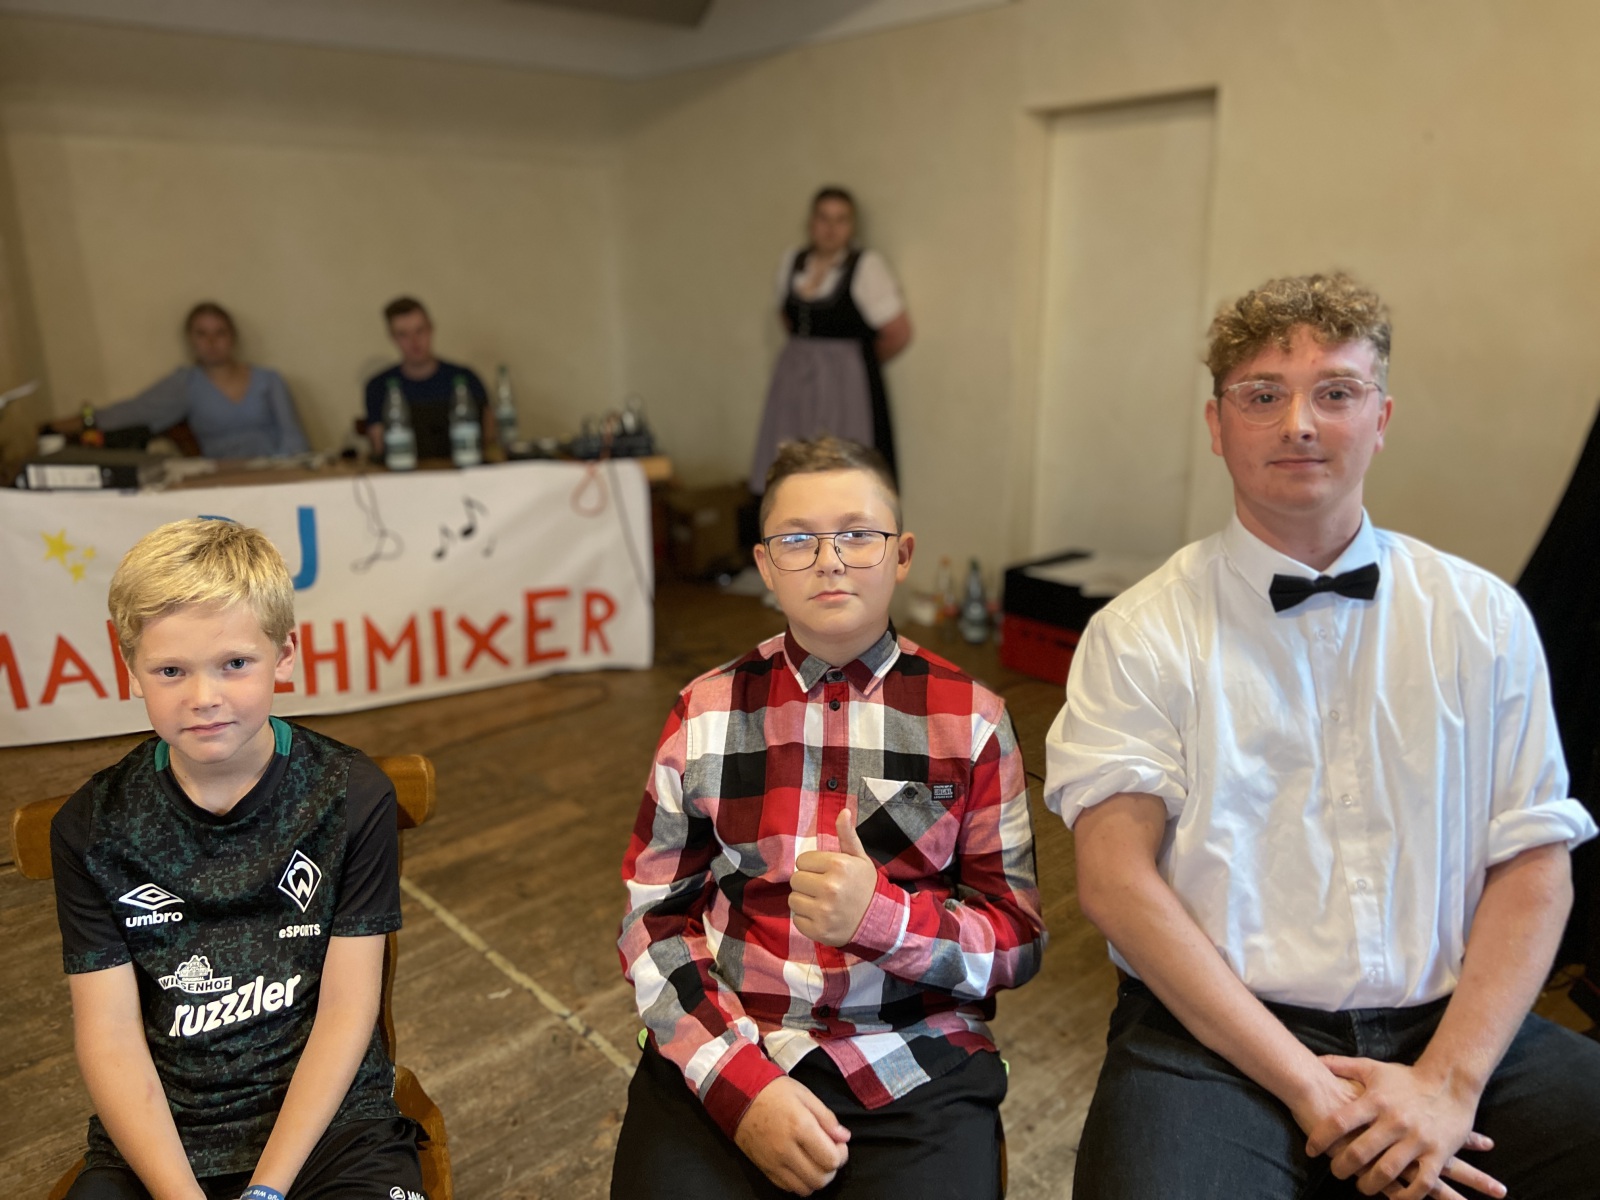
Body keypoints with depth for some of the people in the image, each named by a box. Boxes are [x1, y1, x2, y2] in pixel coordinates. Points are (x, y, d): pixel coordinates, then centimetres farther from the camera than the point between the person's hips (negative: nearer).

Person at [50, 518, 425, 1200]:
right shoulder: (92, 828, -1)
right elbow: (109, 1037, -3)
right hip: (155, 1137, 2)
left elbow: (346, 1010, -6)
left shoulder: (352, 796, -6)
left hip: (329, 1119, -1)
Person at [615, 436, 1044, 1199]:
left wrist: (880, 916, -18)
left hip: (914, 1071, 0)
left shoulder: (971, 721, 1)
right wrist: (741, 1083, -11)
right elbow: (655, 919, 3)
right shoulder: (706, 714, 3)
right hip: (719, 1055, 1)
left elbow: (1018, 941, 1)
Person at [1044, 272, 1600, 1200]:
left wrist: (1450, 1081, -9)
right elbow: (1117, 880, -9)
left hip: (1451, 1027, 4)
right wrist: (1302, 1082, -13)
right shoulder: (1140, 635, -3)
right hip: (1216, 1034, -3)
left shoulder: (1485, 618, 7)